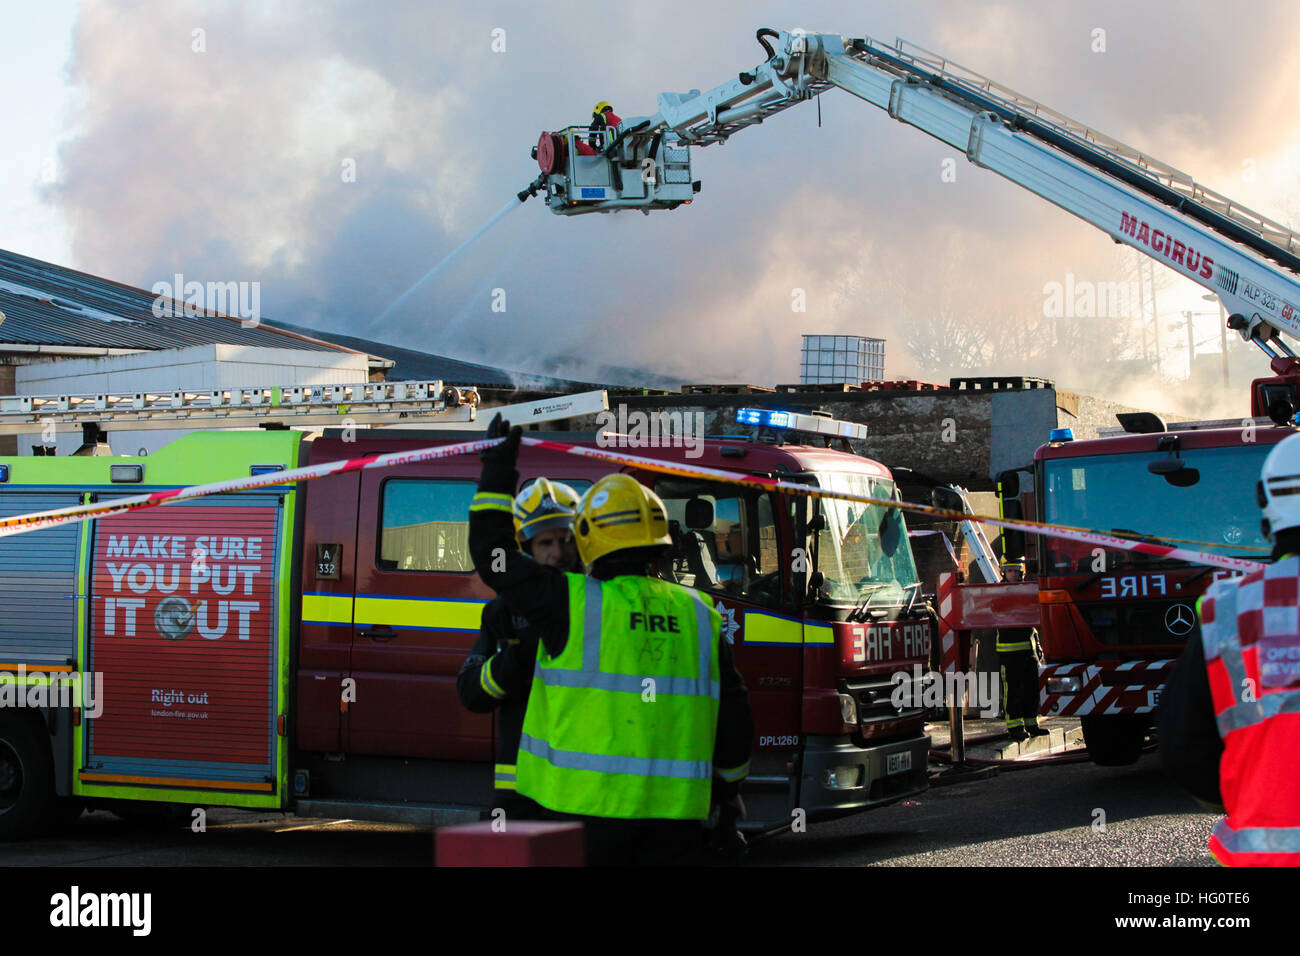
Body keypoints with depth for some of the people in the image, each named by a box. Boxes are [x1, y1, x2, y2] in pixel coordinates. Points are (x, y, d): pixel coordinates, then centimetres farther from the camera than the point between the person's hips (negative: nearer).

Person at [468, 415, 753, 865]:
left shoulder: (573, 604, -6)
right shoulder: (699, 616, 6)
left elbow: (491, 553, 5)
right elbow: (732, 714, 11)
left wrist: (497, 468, 15)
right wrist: (728, 786, 26)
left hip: (590, 802, -3)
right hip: (673, 810, 4)